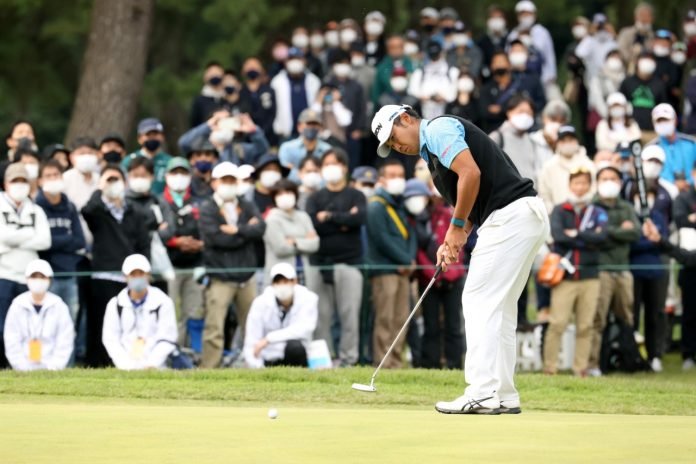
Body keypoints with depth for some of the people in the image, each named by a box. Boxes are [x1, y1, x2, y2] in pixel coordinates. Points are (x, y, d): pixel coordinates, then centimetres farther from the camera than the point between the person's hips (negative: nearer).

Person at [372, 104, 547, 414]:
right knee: (498, 308, 12)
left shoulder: (438, 129, -4)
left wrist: (457, 226, -8)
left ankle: (482, 394, -13)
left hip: (510, 215, -10)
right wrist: (455, 241, 8)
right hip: (527, 217, 10)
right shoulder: (432, 152, 26)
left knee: (480, 302, -9)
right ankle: (504, 396, 12)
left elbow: (471, 172, -18)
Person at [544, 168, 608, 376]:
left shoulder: (598, 213, 10)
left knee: (585, 326, 2)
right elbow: (557, 234, -13)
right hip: (564, 276, -2)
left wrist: (575, 234, -9)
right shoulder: (559, 211, 6)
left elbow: (602, 236, -8)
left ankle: (580, 369, 7)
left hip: (589, 277, 2)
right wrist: (588, 240, -9)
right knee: (557, 323, -8)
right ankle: (550, 368, -4)